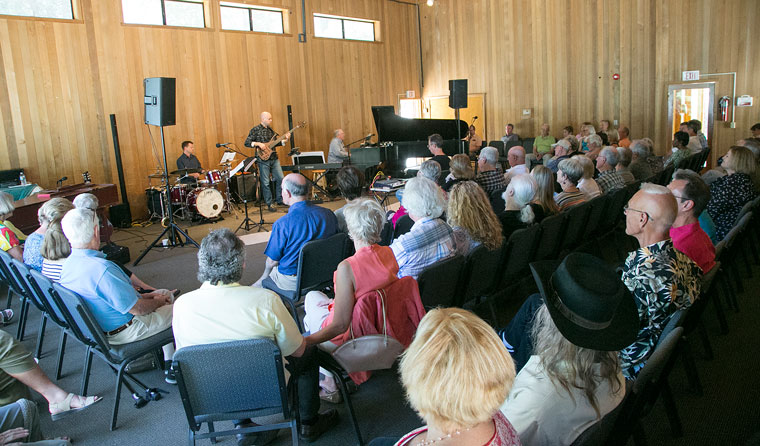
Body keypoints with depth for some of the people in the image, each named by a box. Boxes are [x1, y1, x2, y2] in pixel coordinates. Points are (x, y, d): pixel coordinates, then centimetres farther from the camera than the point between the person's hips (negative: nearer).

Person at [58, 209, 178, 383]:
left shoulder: (67, 264, -4)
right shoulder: (102, 269, -34)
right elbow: (137, 309, -26)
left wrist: (146, 296, 6)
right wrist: (157, 302, -5)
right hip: (123, 333, -9)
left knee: (166, 294, 20)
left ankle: (169, 362, 26)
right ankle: (173, 366, 21)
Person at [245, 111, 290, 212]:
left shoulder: (271, 130, 13)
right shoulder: (255, 130, -5)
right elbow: (246, 143, -8)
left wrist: (285, 139, 5)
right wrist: (258, 144, -19)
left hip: (274, 159, 6)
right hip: (263, 160, -6)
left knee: (280, 179, 4)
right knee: (266, 183, -1)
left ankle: (280, 200, 18)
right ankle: (270, 204, 8)